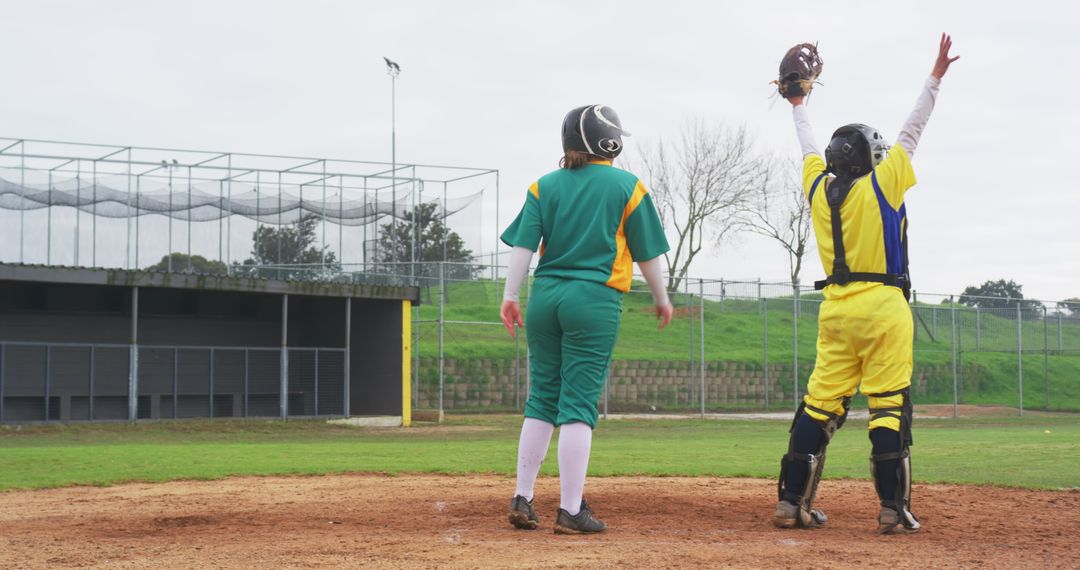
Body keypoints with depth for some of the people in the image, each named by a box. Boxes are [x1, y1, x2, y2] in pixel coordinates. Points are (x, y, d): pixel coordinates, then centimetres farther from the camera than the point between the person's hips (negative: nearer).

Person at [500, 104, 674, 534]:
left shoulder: (545, 186, 10)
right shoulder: (627, 187, 1)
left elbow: (524, 244, 0)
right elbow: (646, 253, 5)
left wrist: (510, 296, -2)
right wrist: (661, 298, 16)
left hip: (545, 297, 4)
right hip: (594, 301, -4)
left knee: (541, 400, 12)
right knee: (578, 405, -4)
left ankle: (522, 500, 11)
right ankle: (571, 511, -4)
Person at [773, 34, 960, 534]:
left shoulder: (819, 189, 7)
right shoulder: (880, 186, -5)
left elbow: (810, 149, 24)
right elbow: (911, 131, -1)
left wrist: (799, 105, 40)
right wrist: (936, 76, 5)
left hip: (835, 310, 5)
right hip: (883, 308, -5)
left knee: (819, 404, 7)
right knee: (889, 407, -3)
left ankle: (792, 502, 5)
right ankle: (893, 509, -5)